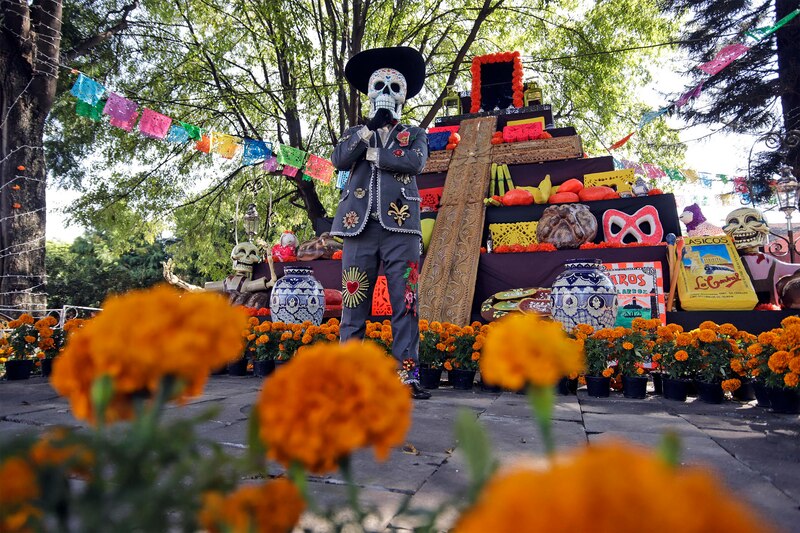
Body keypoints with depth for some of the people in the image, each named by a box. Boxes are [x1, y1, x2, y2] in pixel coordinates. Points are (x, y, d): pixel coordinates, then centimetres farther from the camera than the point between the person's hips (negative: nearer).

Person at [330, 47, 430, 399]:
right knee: (353, 303, 0)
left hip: (400, 226, -1)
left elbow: (415, 161, -4)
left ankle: (407, 376, -1)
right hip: (359, 225, 1)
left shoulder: (414, 135, 19)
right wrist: (369, 129, -7)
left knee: (405, 304, -4)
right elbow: (339, 160, 2)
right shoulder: (355, 133, 23)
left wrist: (371, 153, 0)